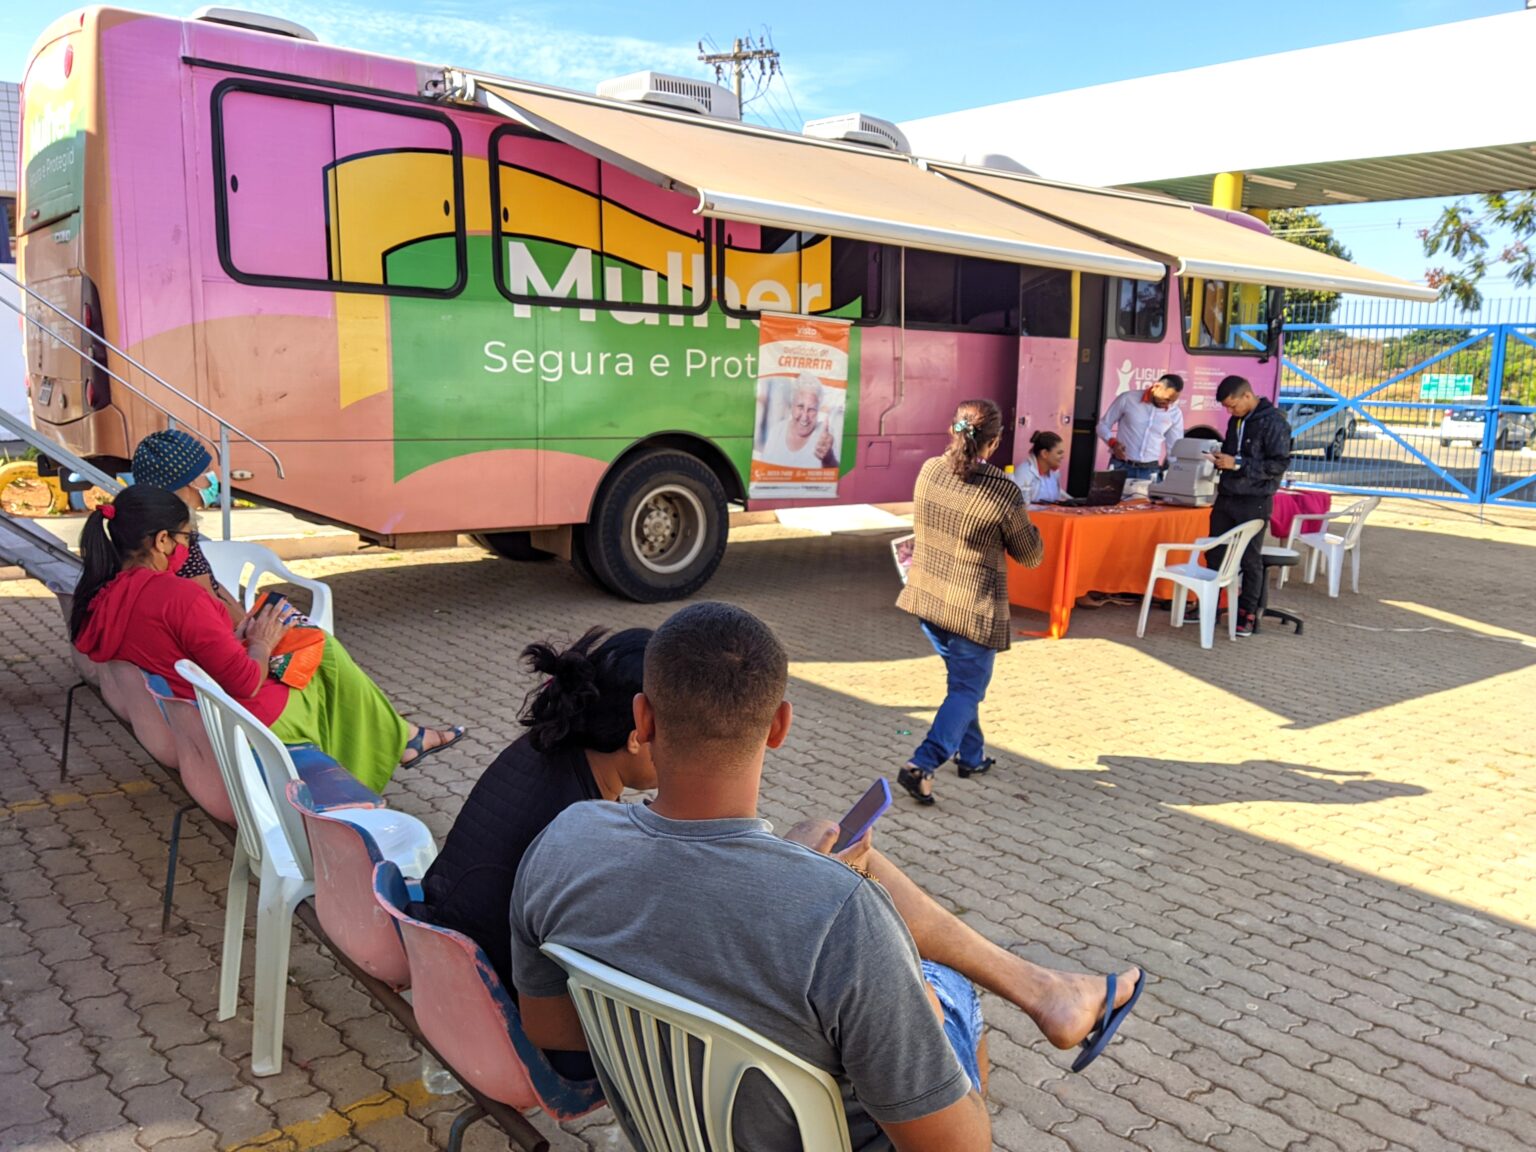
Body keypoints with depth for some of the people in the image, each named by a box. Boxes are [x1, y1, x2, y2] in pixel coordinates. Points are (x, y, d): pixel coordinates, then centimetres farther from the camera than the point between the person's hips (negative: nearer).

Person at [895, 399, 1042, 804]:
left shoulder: (929, 471, -5)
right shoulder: (1004, 490, -18)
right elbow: (1031, 556, -5)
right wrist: (1021, 525, 11)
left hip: (926, 598, 6)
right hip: (973, 608, -6)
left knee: (962, 680, 24)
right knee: (967, 689, 8)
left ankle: (971, 756, 36)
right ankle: (922, 765, -6)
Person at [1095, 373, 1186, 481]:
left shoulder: (1175, 413, 4)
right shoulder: (1127, 399, -4)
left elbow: (1175, 448, 10)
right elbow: (1103, 425, 3)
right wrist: (1113, 442, -16)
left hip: (1150, 471, 2)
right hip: (1120, 467, -2)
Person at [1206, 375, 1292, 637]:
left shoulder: (1273, 422, -12)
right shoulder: (1236, 420, 11)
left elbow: (1279, 464, -17)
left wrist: (1237, 464, -21)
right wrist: (1221, 458, 2)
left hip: (1254, 503, -7)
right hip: (1226, 498, 7)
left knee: (1250, 560, 1)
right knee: (1214, 555, 10)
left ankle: (1247, 614, 11)